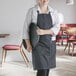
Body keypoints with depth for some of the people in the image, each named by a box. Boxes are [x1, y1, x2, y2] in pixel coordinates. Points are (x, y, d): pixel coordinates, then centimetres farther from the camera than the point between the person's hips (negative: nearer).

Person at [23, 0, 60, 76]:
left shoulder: (54, 12, 1)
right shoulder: (31, 11, -7)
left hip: (50, 43, 4)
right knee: (42, 69, -11)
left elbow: (56, 28, -9)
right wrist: (28, 44, -16)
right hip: (38, 44, -4)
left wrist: (44, 32, -26)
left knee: (46, 66, 13)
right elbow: (26, 28, -7)